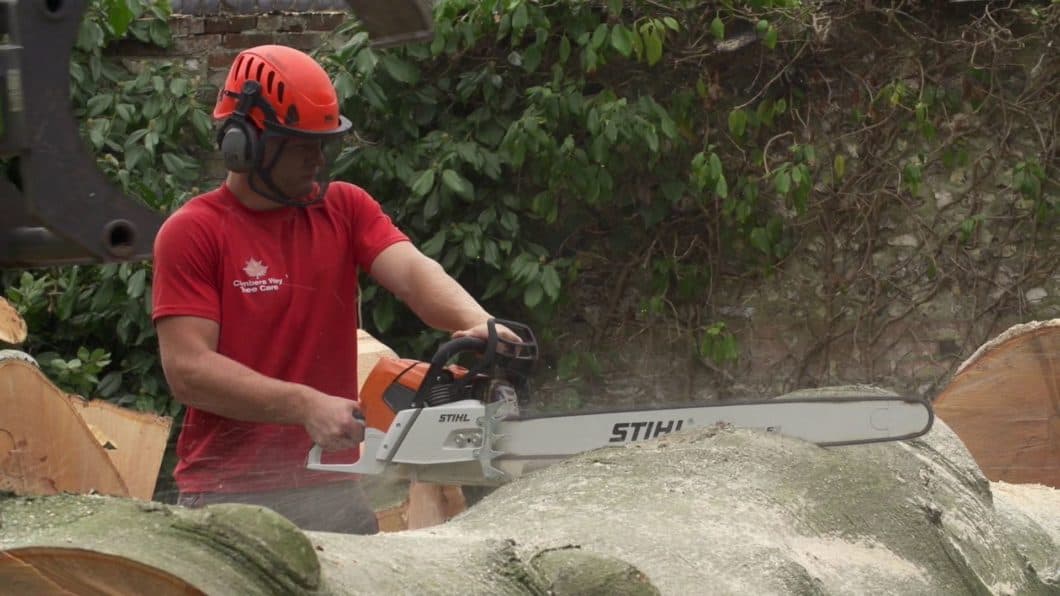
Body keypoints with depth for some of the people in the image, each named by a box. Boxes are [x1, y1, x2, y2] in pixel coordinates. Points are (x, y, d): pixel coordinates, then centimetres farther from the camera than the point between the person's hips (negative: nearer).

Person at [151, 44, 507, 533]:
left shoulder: (346, 209, 9)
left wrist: (478, 325, -30)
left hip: (332, 491, 4)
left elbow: (413, 272, -9)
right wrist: (305, 406, -22)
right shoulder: (191, 232, -5)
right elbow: (188, 370, -13)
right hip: (228, 501, -4)